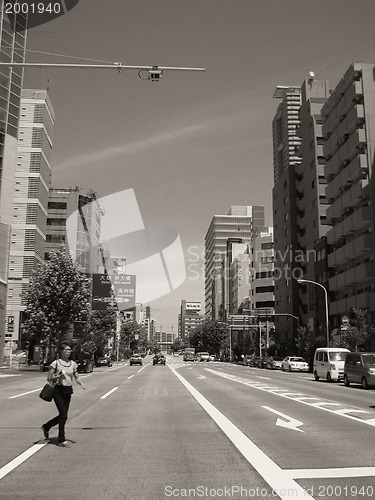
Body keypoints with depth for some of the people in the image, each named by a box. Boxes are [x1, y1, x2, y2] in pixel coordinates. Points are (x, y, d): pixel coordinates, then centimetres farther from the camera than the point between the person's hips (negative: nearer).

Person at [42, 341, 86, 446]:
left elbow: (76, 377, 10)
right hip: (58, 390, -5)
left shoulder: (73, 364, 7)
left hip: (68, 391, 5)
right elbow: (49, 378, -4)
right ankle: (61, 439, -1)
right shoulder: (56, 363, -6)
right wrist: (59, 376, -20)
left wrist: (81, 383, -9)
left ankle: (46, 427, 38)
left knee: (62, 415, 12)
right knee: (63, 415, -12)